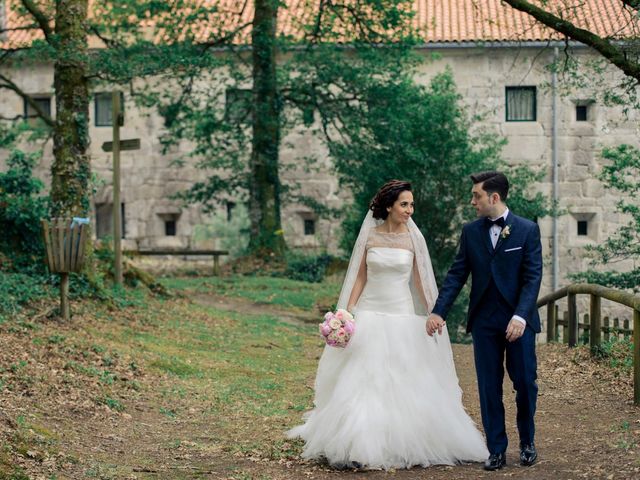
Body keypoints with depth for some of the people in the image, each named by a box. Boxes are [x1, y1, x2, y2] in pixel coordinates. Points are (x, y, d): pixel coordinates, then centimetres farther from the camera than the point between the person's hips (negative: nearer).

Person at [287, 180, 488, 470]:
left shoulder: (413, 238, 0)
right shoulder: (369, 235, 1)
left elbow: (421, 281, 5)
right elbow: (360, 278, 5)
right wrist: (347, 313, -1)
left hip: (403, 317, 0)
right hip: (370, 315, 0)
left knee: (406, 386, 0)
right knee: (362, 382, -2)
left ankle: (405, 445, 11)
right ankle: (356, 445, 6)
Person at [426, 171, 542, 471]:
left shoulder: (528, 230, -3)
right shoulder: (471, 232, 6)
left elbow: (532, 277, -9)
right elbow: (457, 275, 3)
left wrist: (520, 316, -21)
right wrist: (438, 311, -8)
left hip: (518, 321, -2)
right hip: (484, 321, 2)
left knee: (525, 383, 5)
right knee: (489, 387, 4)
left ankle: (527, 441, 27)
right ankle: (496, 450, 12)